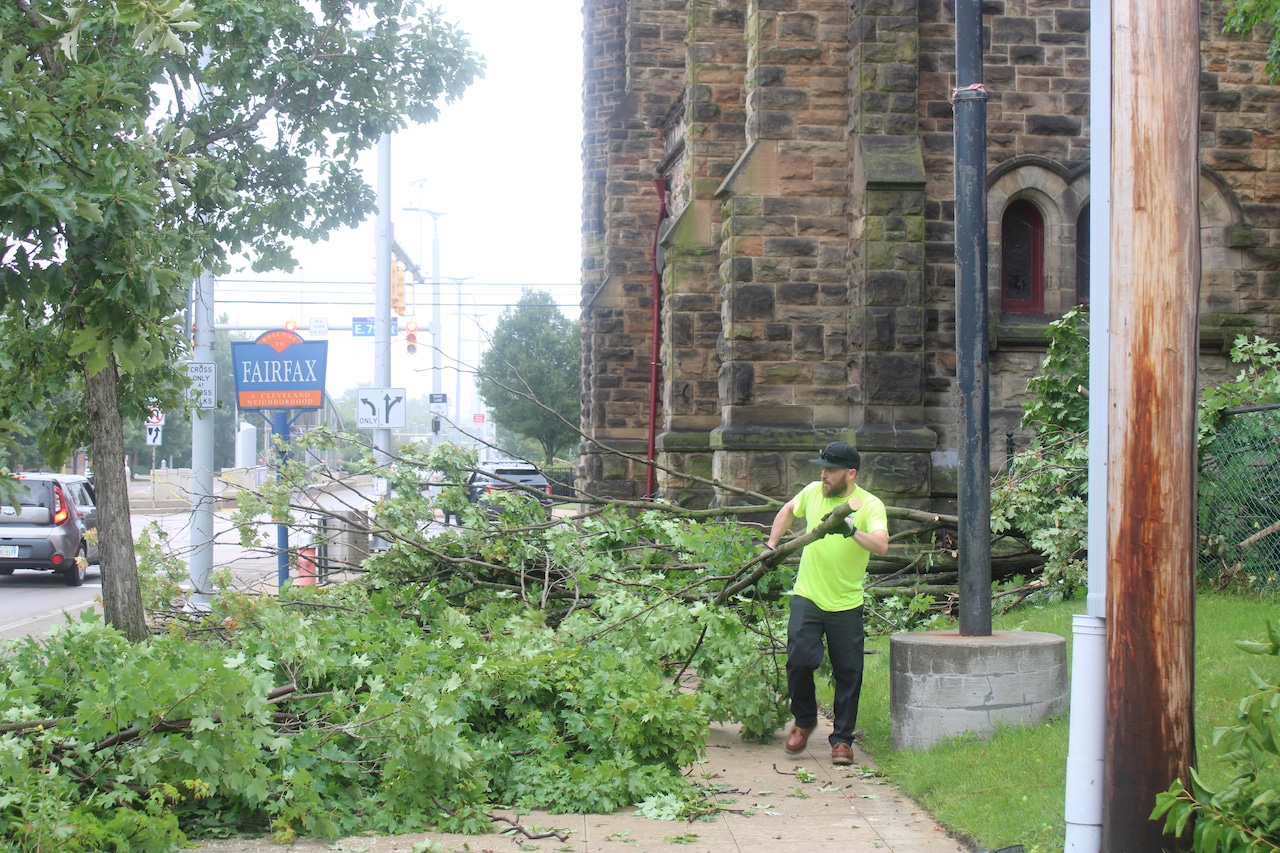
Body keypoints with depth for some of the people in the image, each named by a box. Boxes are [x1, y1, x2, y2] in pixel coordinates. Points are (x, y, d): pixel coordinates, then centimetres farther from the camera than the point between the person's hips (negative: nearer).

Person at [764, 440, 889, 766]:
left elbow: (881, 545, -25)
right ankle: (804, 720, 16)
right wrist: (771, 545, 18)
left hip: (846, 605, -2)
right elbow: (788, 511, 25)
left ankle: (842, 739, 16)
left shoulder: (870, 505, -9)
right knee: (799, 660, -9)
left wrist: (852, 531, -40)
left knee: (848, 674, 1)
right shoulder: (812, 492, 3)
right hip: (807, 597, 2)